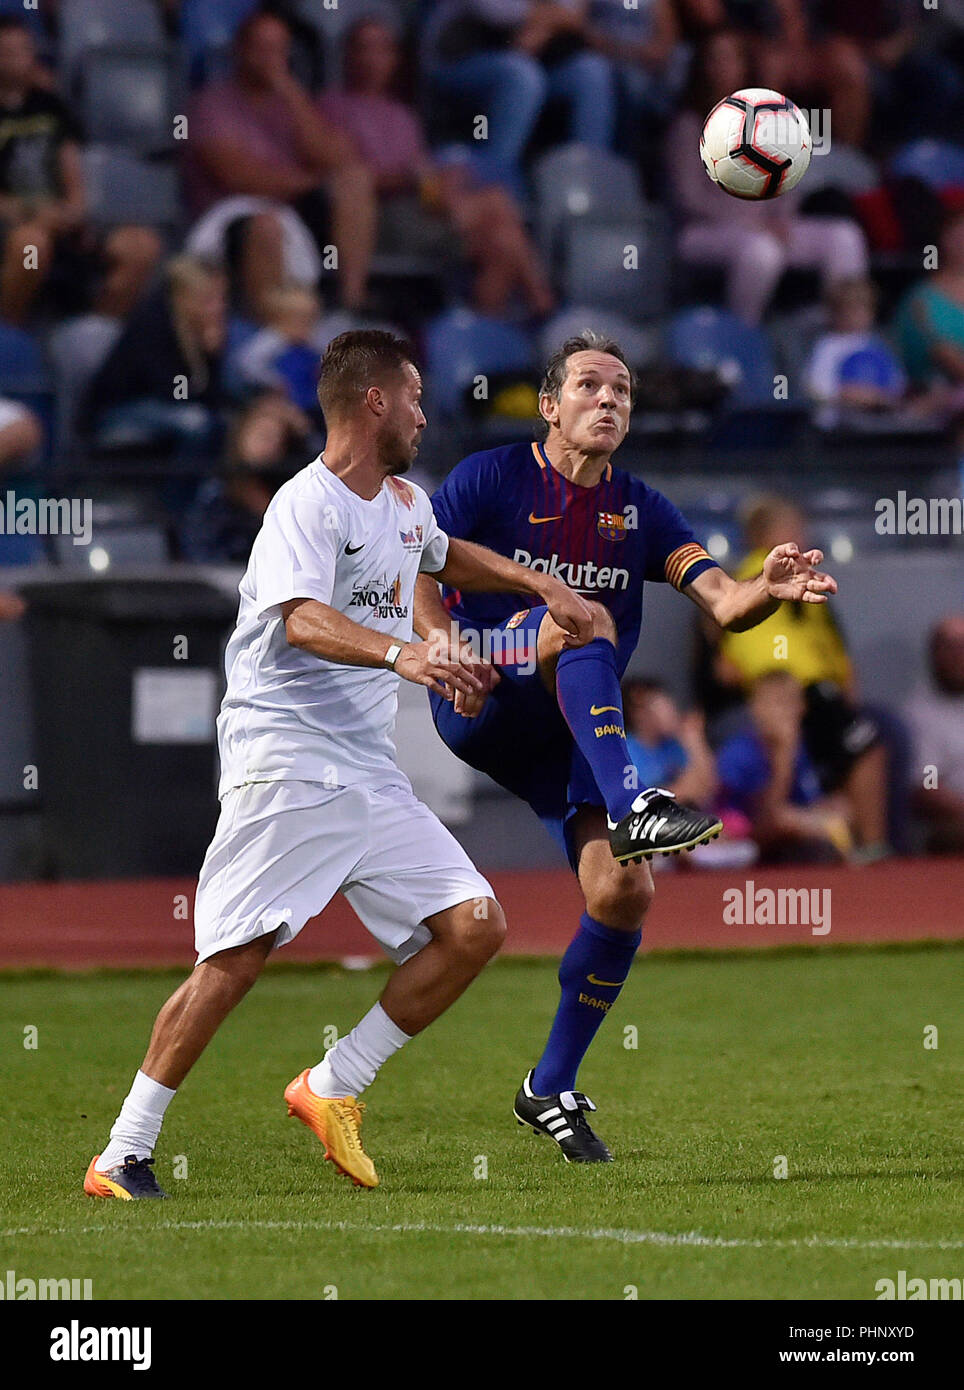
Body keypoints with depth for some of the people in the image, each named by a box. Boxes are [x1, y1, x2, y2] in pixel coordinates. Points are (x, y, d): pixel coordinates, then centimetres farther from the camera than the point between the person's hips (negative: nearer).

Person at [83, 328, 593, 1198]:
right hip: (283, 762, -8)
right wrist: (399, 653, -44)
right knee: (236, 959, -15)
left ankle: (333, 1089, 7)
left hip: (371, 776, 8)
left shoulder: (406, 501, 17)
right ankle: (123, 1157, -7)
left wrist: (537, 583, 35)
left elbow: (446, 556, 43)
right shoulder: (308, 504, -11)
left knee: (474, 928, -3)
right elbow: (304, 621, -29)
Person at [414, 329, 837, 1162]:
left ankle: (552, 1088, 6)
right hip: (481, 702, -4)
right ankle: (630, 806, -48)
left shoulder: (641, 511, 11)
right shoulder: (492, 479, 0)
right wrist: (445, 646, -24)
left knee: (625, 893, -11)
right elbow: (413, 571, -5)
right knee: (587, 618, -32)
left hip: (574, 734, 4)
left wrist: (768, 589, -23)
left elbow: (721, 601, 0)